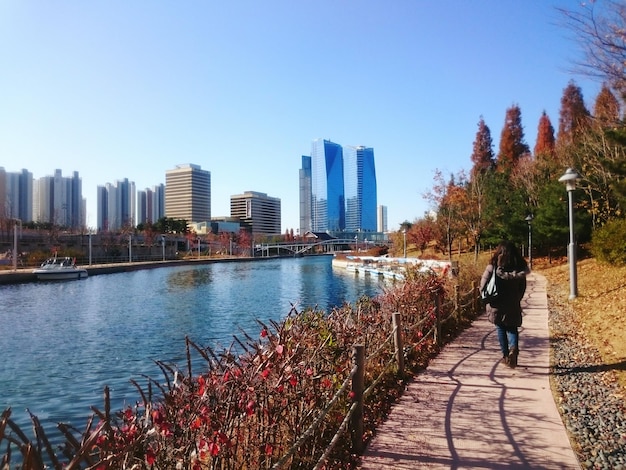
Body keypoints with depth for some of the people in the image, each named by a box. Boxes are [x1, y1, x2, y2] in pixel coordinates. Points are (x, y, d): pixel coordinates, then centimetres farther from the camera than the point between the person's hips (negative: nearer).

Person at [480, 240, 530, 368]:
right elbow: (522, 287, 4)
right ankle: (514, 348, -13)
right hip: (513, 305, 1)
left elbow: (483, 284, -9)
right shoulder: (520, 267, -1)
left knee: (500, 329, 12)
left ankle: (505, 355, 14)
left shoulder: (492, 266, -8)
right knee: (512, 328, 13)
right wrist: (517, 299, 16)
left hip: (496, 304, -1)